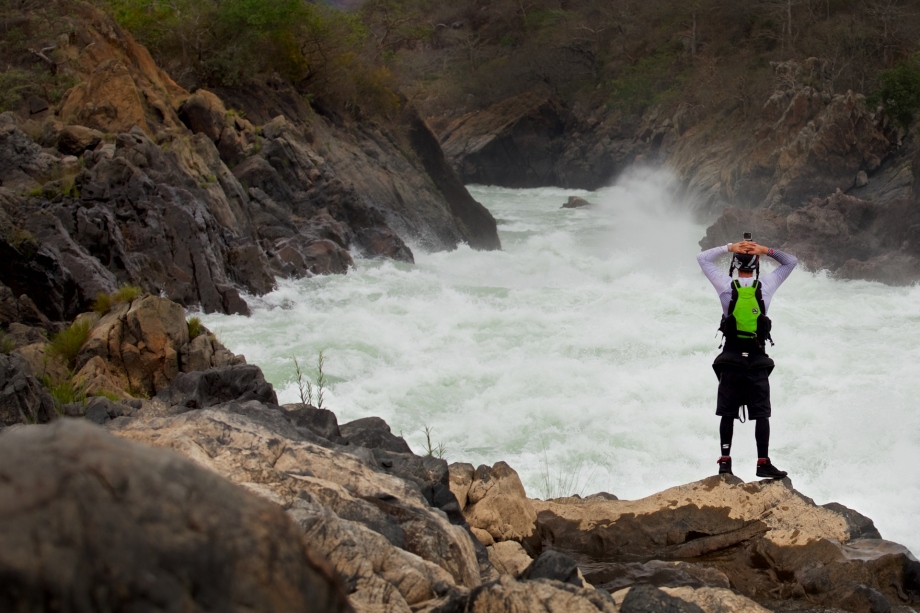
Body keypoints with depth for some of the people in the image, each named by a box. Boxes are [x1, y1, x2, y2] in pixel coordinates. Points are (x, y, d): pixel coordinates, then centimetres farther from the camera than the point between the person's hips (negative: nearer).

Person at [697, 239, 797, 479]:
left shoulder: (726, 286, -6)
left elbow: (703, 258, 8)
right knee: (761, 414, 3)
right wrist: (767, 250, -6)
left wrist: (728, 248, -1)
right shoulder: (766, 286, -6)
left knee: (727, 413, 5)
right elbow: (791, 261, 8)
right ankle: (763, 463, 2)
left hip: (731, 358, 1)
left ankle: (725, 461, 3)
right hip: (758, 358, -1)